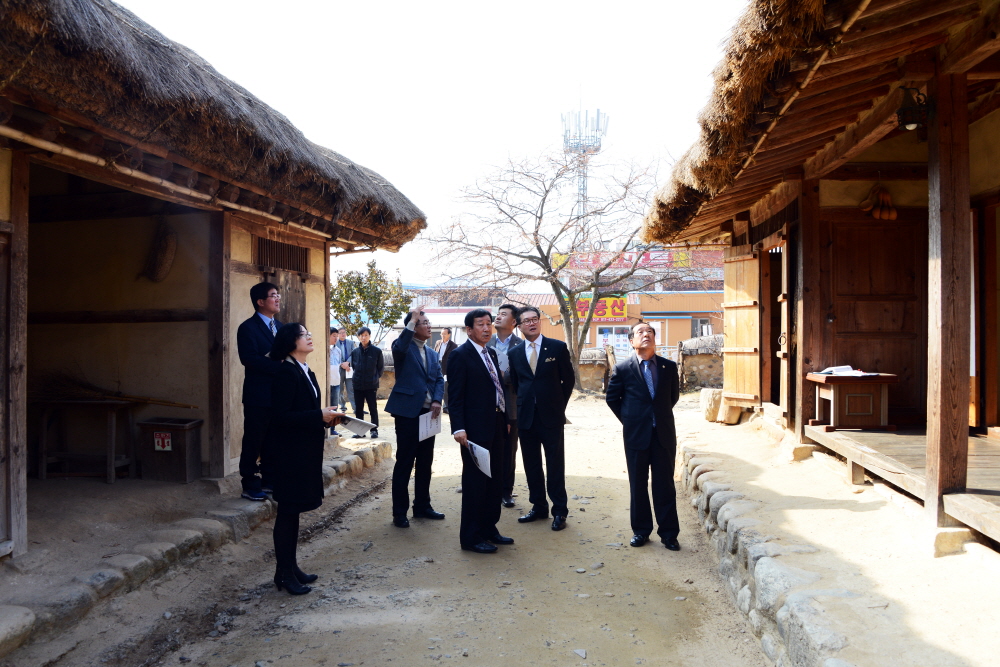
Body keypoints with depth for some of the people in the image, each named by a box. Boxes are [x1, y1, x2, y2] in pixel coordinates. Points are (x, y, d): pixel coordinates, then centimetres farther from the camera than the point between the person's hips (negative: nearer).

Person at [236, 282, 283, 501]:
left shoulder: (279, 326, 15)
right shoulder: (248, 328, -9)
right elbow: (249, 359, -21)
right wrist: (279, 366, -24)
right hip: (258, 395, -7)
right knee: (253, 442, 2)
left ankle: (269, 480, 24)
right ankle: (250, 486, 12)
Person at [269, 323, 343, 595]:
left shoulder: (305, 371, 12)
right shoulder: (287, 373, -17)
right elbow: (280, 416, -22)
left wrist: (326, 417, 2)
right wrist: (320, 416, -22)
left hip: (306, 450, 9)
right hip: (291, 451, -9)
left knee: (293, 510, 16)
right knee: (287, 511, 1)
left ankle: (291, 567, 26)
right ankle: (284, 574, 12)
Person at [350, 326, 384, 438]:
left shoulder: (377, 351, -5)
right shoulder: (355, 352, 2)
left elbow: (381, 367, 5)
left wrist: (376, 378, 5)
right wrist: (358, 376, 10)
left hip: (372, 386, -3)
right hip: (358, 385, 3)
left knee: (373, 408, 4)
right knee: (358, 409, 9)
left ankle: (374, 430, 14)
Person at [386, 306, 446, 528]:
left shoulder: (432, 353, 17)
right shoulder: (403, 347, -4)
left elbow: (439, 378, 9)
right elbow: (399, 348, -29)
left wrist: (437, 401, -8)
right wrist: (412, 321, -23)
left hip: (428, 412, 7)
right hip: (408, 412, -7)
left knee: (425, 462, 13)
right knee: (404, 463, -1)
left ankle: (422, 506, 25)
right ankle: (399, 512, 8)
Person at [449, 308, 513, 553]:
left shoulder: (491, 353, 14)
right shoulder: (460, 355, -10)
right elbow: (456, 396, -15)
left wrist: (505, 419, 14)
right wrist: (458, 428, -21)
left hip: (496, 425, 8)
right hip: (475, 429, -8)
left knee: (494, 479, 16)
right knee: (475, 482, 1)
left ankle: (489, 528, 29)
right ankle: (470, 537, 13)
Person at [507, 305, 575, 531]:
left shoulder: (557, 347, -2)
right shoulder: (515, 353, 6)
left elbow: (569, 379, 3)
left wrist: (559, 405, 4)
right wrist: (523, 405, 7)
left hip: (551, 416, -3)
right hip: (526, 417, 3)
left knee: (555, 463, 3)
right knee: (531, 464, 10)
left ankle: (559, 511, 13)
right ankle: (538, 507, 23)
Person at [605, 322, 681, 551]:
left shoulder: (669, 367, 1)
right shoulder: (623, 369, -4)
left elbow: (674, 395, 15)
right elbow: (612, 398, 6)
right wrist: (629, 420, 5)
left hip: (664, 434, 1)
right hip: (636, 435, -1)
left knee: (665, 485, 6)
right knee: (638, 485, 9)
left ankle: (669, 533, 17)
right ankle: (640, 530, 23)